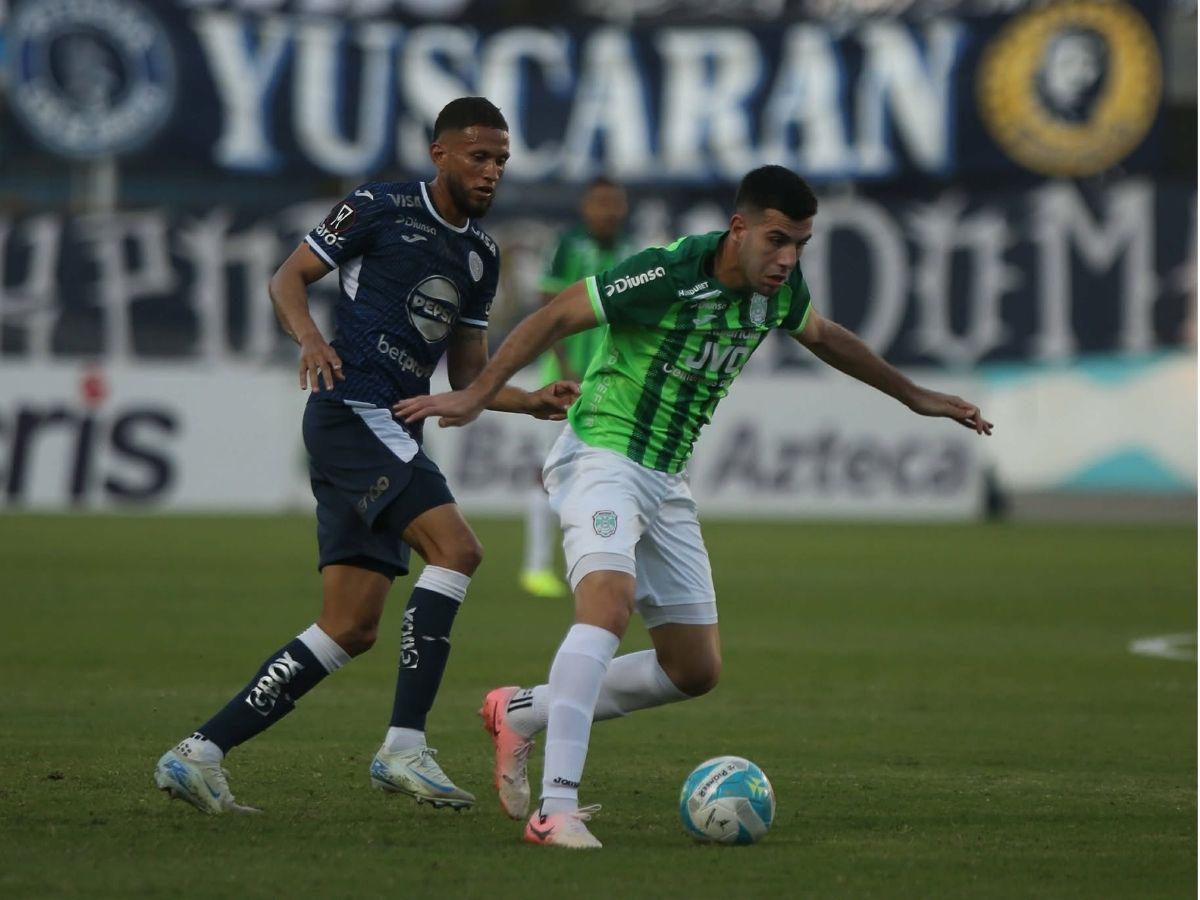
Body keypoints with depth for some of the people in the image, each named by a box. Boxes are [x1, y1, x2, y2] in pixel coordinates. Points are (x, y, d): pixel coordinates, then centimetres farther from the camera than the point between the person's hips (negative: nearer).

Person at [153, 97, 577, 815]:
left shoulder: (481, 254, 18)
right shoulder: (381, 208, -2)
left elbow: (468, 376, 21)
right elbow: (289, 278, 1)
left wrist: (532, 402, 4)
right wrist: (311, 337, -18)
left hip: (395, 432, 8)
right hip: (353, 410, -8)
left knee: (352, 630, 4)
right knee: (456, 547, -24)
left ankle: (200, 755, 7)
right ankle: (405, 748, -25)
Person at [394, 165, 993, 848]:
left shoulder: (780, 288, 0)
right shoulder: (666, 275, -22)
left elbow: (823, 336, 22)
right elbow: (556, 317, -14)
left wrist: (914, 395, 32)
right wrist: (476, 397, -13)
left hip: (666, 480, 8)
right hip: (601, 456, -8)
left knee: (696, 671, 7)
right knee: (610, 603, -33)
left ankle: (523, 714, 22)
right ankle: (557, 808, -36)